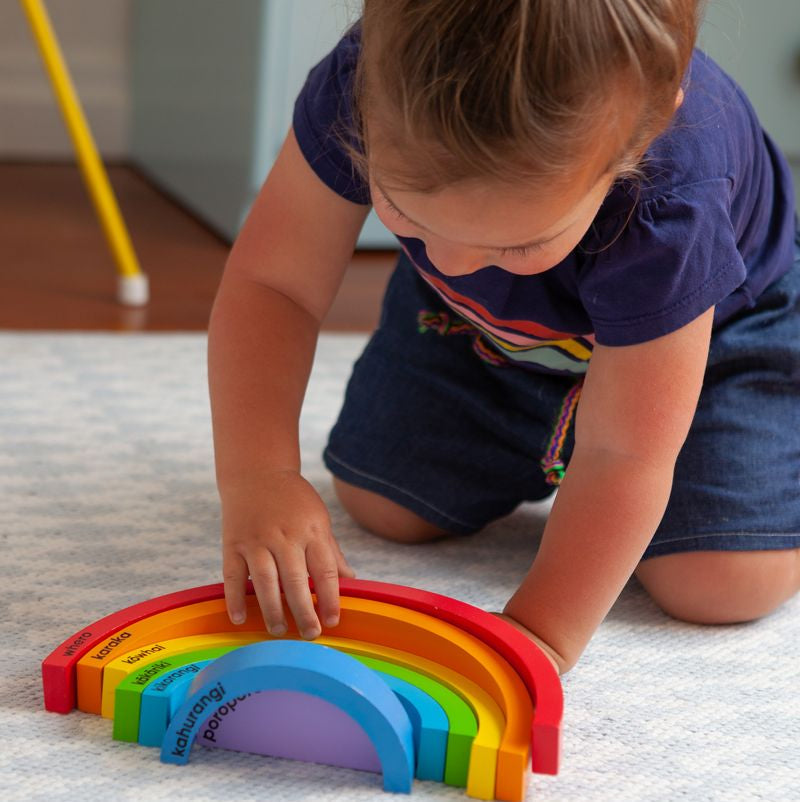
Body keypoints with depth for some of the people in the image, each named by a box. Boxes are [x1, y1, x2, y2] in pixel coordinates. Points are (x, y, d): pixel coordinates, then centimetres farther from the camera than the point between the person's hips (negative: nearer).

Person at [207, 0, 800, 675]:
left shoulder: (669, 208, -45)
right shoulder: (368, 88, -38)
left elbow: (625, 456, -36)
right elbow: (271, 285, -31)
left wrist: (539, 633, -39)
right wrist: (256, 474, -45)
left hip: (713, 323, -3)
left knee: (727, 582, -17)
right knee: (386, 505, 2)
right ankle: (546, 451, 30)